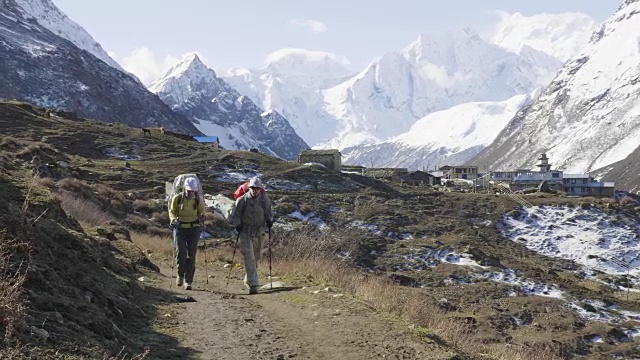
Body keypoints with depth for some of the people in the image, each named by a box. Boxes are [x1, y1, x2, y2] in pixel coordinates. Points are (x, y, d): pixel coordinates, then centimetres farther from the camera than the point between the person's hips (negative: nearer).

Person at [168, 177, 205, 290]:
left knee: (191, 255, -3)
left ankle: (188, 281, 4)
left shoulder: (198, 200, -5)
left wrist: (201, 218, -15)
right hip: (180, 228, 0)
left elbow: (201, 213, 8)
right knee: (181, 253, -9)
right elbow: (172, 211, 5)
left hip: (193, 229, 0)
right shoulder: (177, 198, -7)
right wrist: (173, 219, -15)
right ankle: (180, 275, 18)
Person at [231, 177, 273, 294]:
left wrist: (269, 221, -1)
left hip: (259, 233, 3)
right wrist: (237, 225, -12)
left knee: (255, 258, 14)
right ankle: (252, 285, -15)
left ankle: (248, 280, 38)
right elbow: (235, 215, 1)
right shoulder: (242, 200, -9)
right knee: (249, 257, -13)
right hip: (245, 232, -3)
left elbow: (268, 213, 16)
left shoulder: (265, 200, -1)